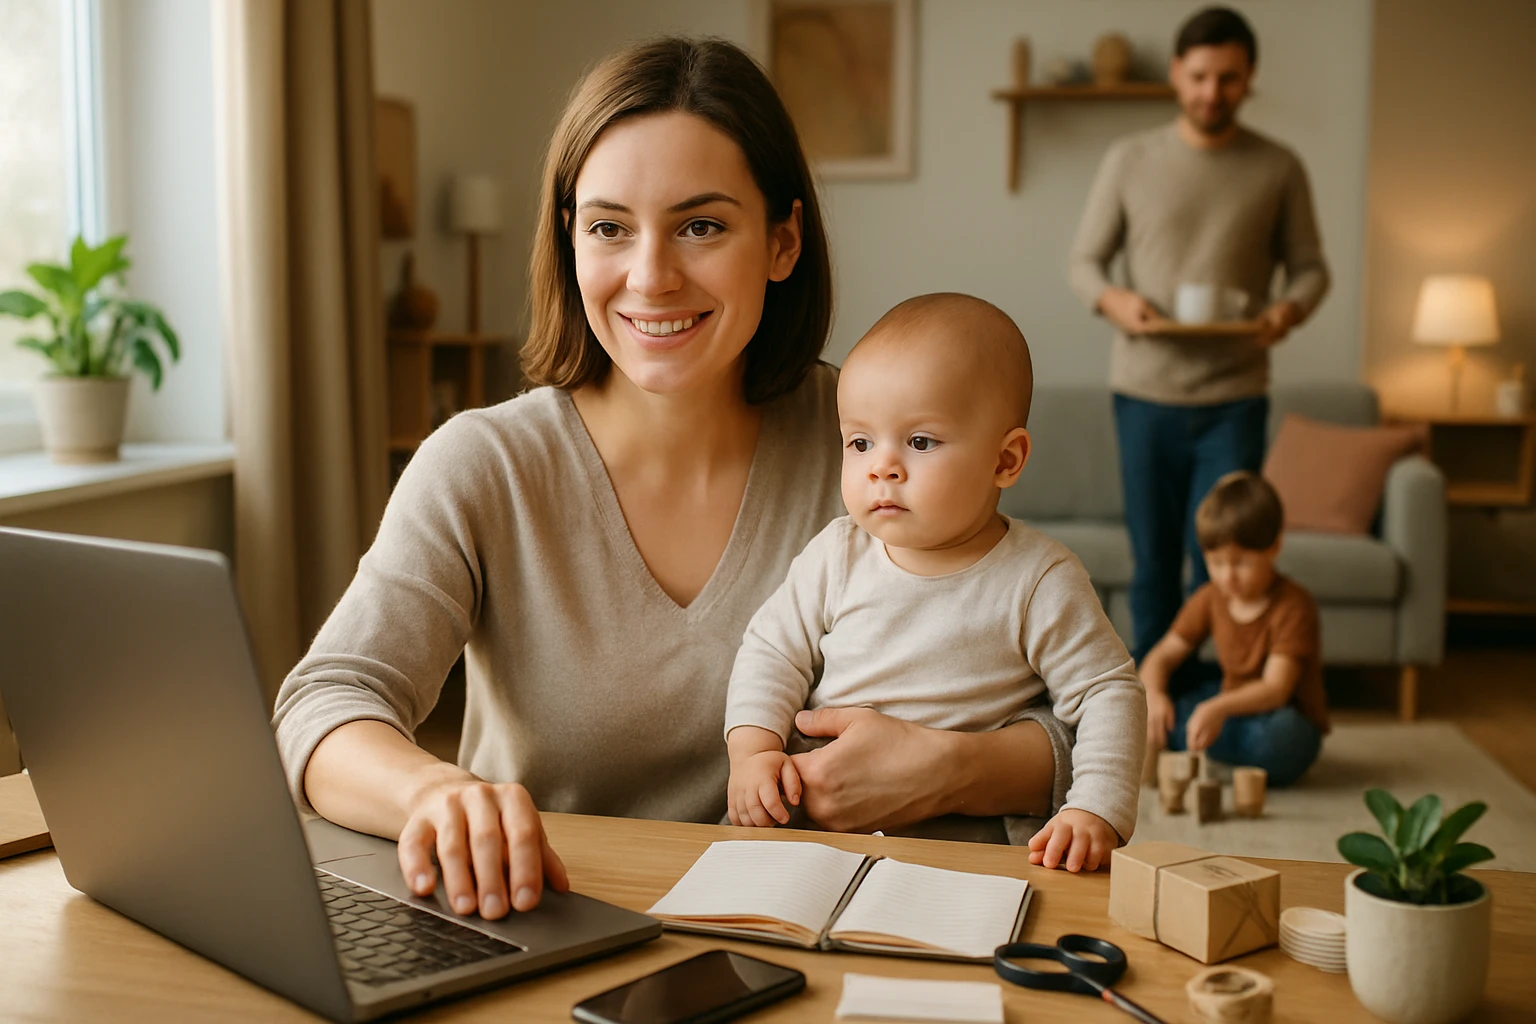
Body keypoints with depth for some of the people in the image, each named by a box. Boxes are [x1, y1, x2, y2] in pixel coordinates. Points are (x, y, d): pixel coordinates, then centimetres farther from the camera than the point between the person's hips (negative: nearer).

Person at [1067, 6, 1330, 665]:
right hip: (1145, 392, 1)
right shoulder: (1130, 160, 4)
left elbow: (1309, 266, 9)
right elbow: (1084, 260, 7)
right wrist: (1111, 300, -15)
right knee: (1152, 557, 7)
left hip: (1234, 395, 0)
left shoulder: (1278, 170, 4)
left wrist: (1291, 308, -14)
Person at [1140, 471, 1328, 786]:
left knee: (1278, 733, -40)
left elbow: (1275, 689, -28)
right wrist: (1153, 696, -23)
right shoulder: (1210, 599, 2)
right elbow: (1162, 656, 2)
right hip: (1231, 708, 5)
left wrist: (1218, 709, -47)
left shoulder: (1294, 606, -17)